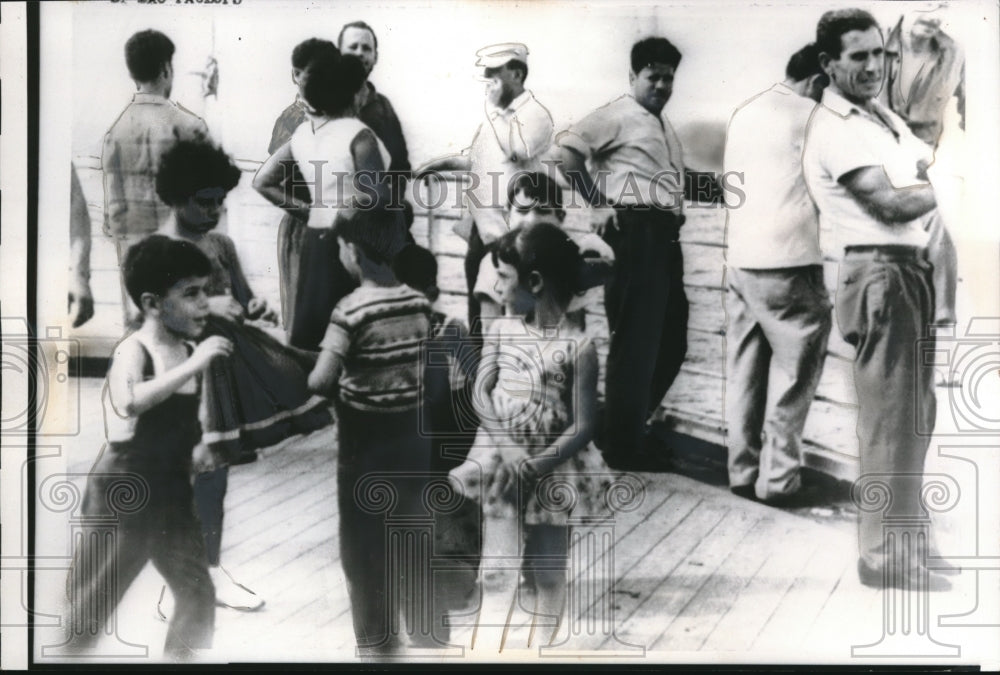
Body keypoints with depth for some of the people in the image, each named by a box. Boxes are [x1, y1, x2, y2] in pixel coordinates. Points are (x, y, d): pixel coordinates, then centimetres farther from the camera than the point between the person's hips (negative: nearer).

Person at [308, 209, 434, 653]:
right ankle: (424, 635, 32)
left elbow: (320, 381, -25)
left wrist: (339, 391, -6)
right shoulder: (419, 302, -1)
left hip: (366, 445, -6)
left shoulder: (352, 309, -18)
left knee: (364, 551, 10)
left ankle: (377, 646, 20)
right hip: (413, 438, 6)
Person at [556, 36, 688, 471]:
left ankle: (632, 424, 27)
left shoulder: (666, 129, 23)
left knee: (671, 340, 13)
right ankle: (624, 447, 6)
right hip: (636, 234, -9)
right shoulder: (618, 115, -5)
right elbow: (566, 150, -15)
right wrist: (599, 205, -13)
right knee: (636, 344, -4)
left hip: (666, 236, 9)